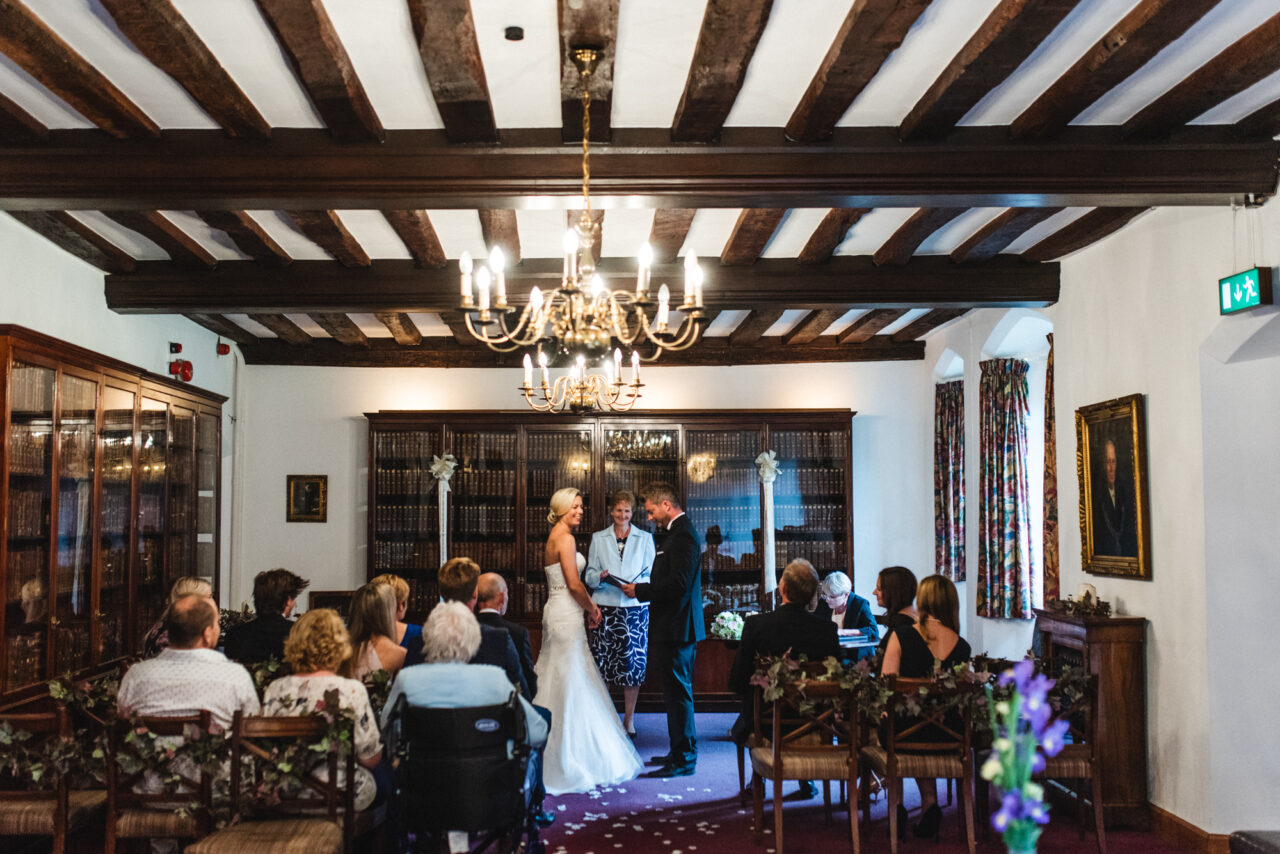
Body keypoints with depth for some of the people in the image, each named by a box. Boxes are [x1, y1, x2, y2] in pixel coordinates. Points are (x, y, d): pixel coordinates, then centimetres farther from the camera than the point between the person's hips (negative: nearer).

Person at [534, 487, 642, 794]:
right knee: (570, 682, -4)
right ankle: (568, 760, 2)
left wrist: (587, 604, 11)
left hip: (557, 611, 10)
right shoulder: (564, 538, -15)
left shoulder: (554, 538, 15)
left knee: (558, 681, 15)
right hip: (566, 616, -10)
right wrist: (591, 608, -4)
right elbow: (574, 584, -19)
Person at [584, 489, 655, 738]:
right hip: (604, 607, 1)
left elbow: (652, 574, 8)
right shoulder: (598, 538, 12)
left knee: (633, 663, -2)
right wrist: (601, 577, -11)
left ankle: (629, 720, 10)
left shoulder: (645, 538, 10)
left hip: (634, 608, 0)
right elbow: (589, 575, 11)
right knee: (602, 662, -2)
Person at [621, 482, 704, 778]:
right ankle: (682, 751, 28)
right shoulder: (680, 531, 15)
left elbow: (678, 584, -24)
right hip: (676, 626, 11)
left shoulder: (682, 534, -17)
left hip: (676, 628, -11)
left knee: (678, 693, -4)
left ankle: (683, 760, 3)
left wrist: (640, 590, -16)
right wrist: (642, 588, 10)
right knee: (678, 692, 18)